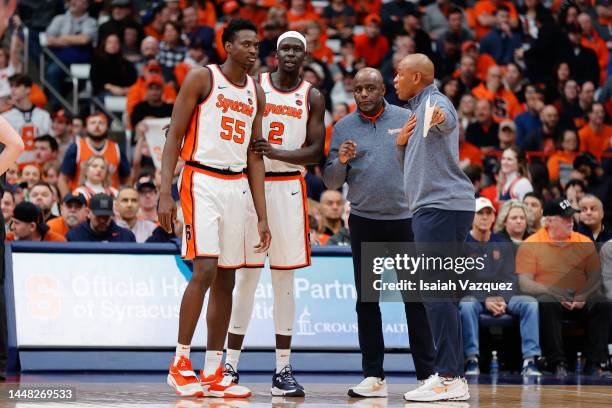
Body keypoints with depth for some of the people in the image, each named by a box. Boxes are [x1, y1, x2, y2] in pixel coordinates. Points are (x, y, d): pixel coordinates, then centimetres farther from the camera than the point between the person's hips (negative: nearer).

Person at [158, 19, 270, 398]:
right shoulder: (202, 78, -4)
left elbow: (254, 156, 15)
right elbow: (175, 136, -6)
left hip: (236, 186, 6)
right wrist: (165, 193, -15)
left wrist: (262, 216, 10)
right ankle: (180, 364, -6)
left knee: (226, 280, 6)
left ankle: (214, 372, 11)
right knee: (205, 270, -16)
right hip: (202, 181, -6)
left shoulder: (256, 93, 13)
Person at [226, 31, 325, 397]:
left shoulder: (312, 97, 5)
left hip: (289, 187, 1)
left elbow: (316, 152, 0)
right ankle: (231, 365, 5)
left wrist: (276, 153, -17)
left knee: (285, 279, 2)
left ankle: (283, 370, 6)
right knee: (246, 276, -1)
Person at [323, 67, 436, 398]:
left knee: (416, 298, -1)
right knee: (367, 300, 3)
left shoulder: (407, 119, 2)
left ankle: (428, 374, 2)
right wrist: (341, 161, -14)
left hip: (405, 219, -2)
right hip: (364, 222, 2)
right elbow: (331, 183, 5)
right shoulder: (343, 128, 5)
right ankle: (373, 377, 7)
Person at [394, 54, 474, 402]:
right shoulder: (418, 109, 24)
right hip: (433, 207, 11)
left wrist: (440, 120, -59)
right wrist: (402, 144, 8)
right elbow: (413, 166, 29)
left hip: (442, 206, -11)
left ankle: (448, 378, -15)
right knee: (441, 293, 12)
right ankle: (455, 378, 15)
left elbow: (447, 120, -35)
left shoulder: (435, 101, -8)